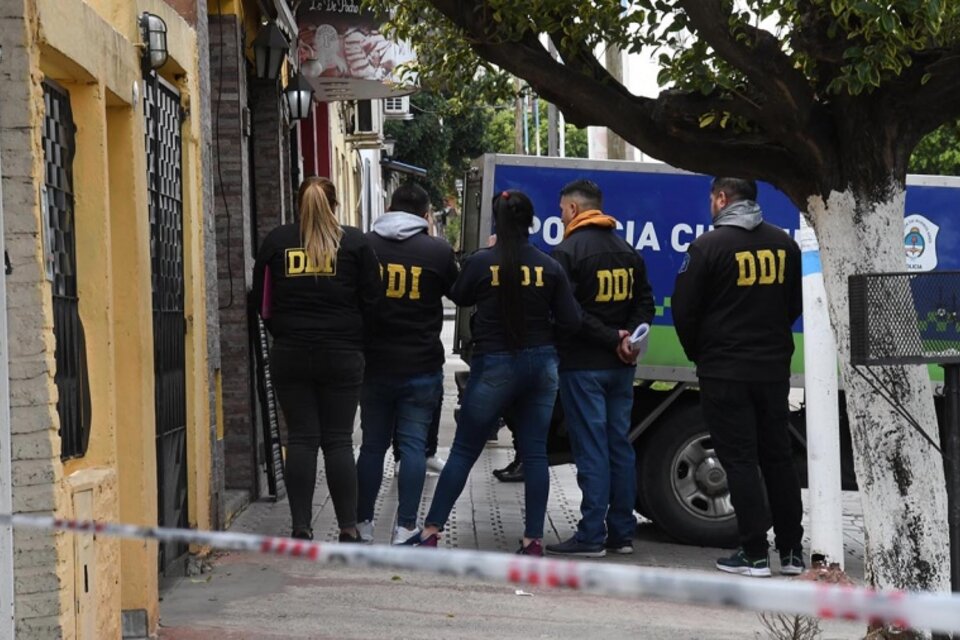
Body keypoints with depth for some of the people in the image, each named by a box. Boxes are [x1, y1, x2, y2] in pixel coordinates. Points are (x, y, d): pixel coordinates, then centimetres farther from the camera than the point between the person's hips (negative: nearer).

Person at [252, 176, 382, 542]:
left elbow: (261, 300, 8)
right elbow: (372, 300, 0)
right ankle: (348, 529, 3)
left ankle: (301, 528, 2)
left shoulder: (277, 241, 5)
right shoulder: (354, 243, 1)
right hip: (342, 356, -1)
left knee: (300, 439, 4)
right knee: (339, 440, 3)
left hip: (289, 356, 1)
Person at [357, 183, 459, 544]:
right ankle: (405, 528, -1)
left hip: (375, 364, 2)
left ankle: (363, 524, 17)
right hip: (421, 366, -2)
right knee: (413, 445, 2)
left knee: (373, 444, 12)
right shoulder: (437, 251, -6)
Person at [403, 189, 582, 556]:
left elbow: (459, 297, 9)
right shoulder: (549, 267, -3)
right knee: (535, 453, 8)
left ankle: (431, 531, 8)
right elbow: (571, 321, -3)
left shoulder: (481, 263, -10)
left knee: (463, 451, 5)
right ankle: (533, 539, 8)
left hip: (494, 365, -2)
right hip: (541, 364, 3)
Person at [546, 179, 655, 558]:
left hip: (582, 365, -6)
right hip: (620, 367, 7)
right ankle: (621, 533, 13)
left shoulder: (568, 252, -9)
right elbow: (645, 302, 11)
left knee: (591, 449, -5)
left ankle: (591, 536, -4)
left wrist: (612, 339, -13)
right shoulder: (627, 251, 14)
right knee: (619, 445, 10)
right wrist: (625, 338, -2)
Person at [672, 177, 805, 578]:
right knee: (778, 458, 12)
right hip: (774, 368, 5)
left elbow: (684, 310, -7)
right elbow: (795, 304, 14)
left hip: (725, 372, -5)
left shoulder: (708, 246, -11)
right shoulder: (784, 244, 6)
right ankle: (791, 551, 16)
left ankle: (754, 554, -2)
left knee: (739, 460, -1)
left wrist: (697, 354, 10)